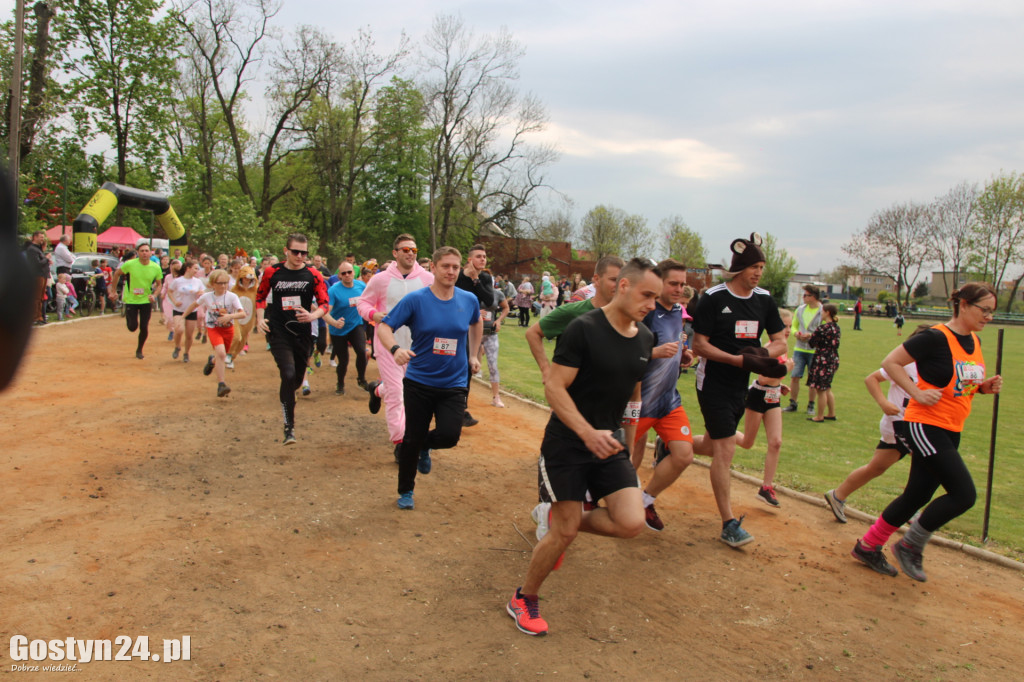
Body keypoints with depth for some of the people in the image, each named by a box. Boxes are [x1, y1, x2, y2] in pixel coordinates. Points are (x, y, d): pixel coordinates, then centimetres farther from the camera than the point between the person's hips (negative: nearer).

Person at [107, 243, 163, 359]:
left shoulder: (156, 268, -9)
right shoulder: (130, 264, -14)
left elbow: (159, 285, 2)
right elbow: (117, 274, 1)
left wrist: (154, 295, -16)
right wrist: (113, 291, 2)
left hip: (146, 301, 1)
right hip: (131, 300, -1)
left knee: (144, 328, -1)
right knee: (132, 327, -2)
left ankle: (139, 350, 24)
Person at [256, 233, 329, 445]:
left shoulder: (313, 275, -1)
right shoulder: (272, 273, 0)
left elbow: (324, 304, -2)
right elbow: (260, 297, 14)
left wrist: (312, 316, -22)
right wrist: (260, 318, -2)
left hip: (303, 333, 2)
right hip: (278, 332, -2)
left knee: (297, 379, 15)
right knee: (289, 374, -20)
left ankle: (284, 394, 54)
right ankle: (289, 427, -12)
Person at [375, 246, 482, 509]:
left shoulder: (469, 300, 0)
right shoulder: (415, 299, -11)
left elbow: (476, 323, 22)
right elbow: (384, 326, -13)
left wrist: (473, 355, 18)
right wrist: (395, 349, -32)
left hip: (454, 382, 2)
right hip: (419, 381, -2)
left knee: (449, 435, -15)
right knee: (413, 438, 6)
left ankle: (424, 447, 23)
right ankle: (405, 491, 31)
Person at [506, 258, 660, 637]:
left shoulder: (645, 339, 5)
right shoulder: (584, 329, -16)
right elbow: (553, 387, -18)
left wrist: (628, 436, 21)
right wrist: (588, 433, -28)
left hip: (609, 444, 6)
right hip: (567, 445, -6)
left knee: (631, 523, -9)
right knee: (564, 533, -2)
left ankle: (564, 520, 20)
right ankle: (523, 599, 24)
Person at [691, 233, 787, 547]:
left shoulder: (764, 300, 4)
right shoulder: (714, 298, -12)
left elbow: (780, 342, 7)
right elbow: (699, 345, -13)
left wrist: (764, 353, -16)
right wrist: (740, 360, -23)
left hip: (741, 386, 7)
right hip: (714, 384, -6)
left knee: (717, 444, 19)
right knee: (725, 449, -10)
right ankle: (729, 524, -4)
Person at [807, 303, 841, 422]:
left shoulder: (822, 328, -18)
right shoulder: (837, 327, 7)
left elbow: (811, 343, -13)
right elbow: (835, 343, 12)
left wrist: (807, 337, 7)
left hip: (823, 360, -8)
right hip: (834, 359, 8)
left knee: (821, 390, 2)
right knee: (827, 388, 21)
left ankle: (820, 417, 10)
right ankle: (831, 414, 28)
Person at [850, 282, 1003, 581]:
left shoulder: (974, 342, 10)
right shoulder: (936, 338, -15)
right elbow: (890, 362, -13)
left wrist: (985, 386, 3)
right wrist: (917, 393, -19)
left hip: (950, 431, 9)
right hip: (925, 426, -9)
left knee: (917, 495, 11)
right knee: (963, 493, -13)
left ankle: (868, 546, 24)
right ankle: (910, 545, 7)